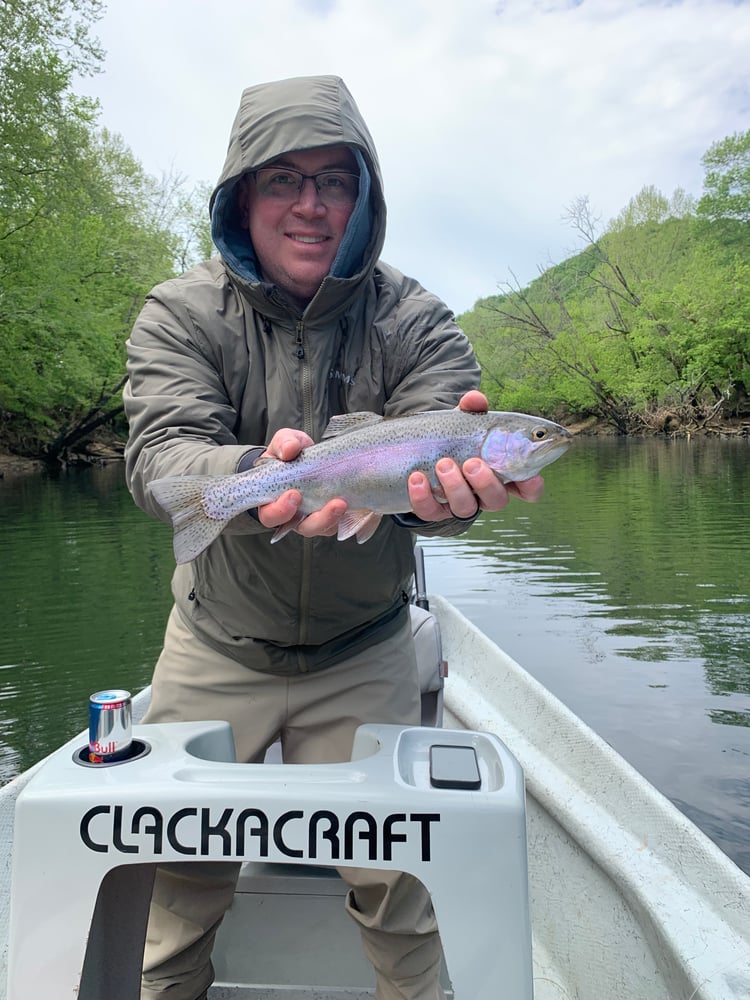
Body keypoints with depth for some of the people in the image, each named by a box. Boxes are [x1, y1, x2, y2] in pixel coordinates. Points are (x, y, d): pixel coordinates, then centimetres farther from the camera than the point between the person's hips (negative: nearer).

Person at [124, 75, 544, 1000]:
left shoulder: (413, 322, -9)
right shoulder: (180, 315, -8)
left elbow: (430, 460, -21)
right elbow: (158, 454, -22)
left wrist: (451, 483, -46)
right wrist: (255, 473, -44)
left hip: (362, 654, 0)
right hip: (216, 647, 1)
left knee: (392, 877, 5)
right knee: (179, 870, 12)